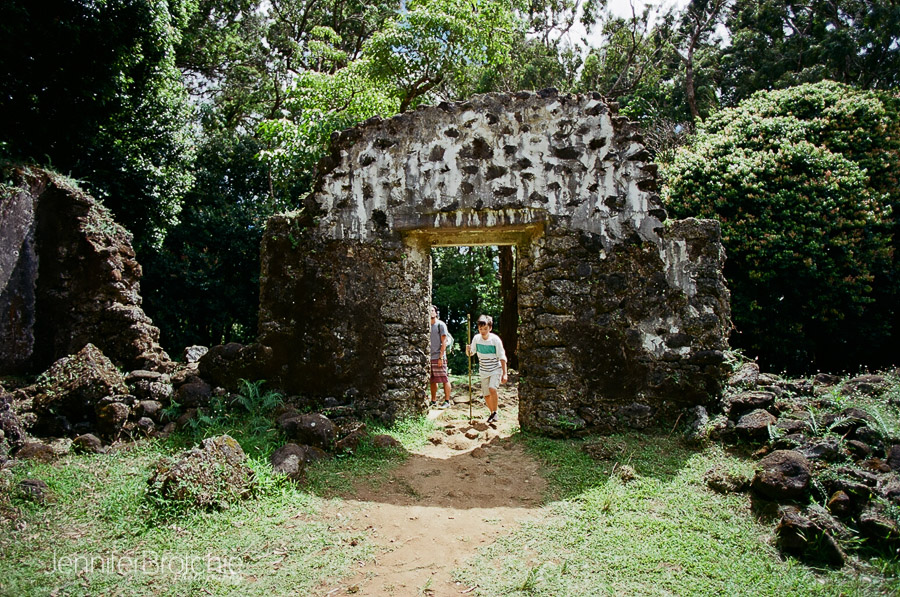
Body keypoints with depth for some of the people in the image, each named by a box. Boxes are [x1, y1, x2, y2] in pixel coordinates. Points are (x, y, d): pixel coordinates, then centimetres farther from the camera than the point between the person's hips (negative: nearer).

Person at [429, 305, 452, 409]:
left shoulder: (441, 324, -1)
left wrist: (441, 357, -13)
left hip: (439, 357, -5)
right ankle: (433, 401, 15)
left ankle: (447, 401, 1)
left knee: (444, 380, -2)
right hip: (429, 357, 6)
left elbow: (444, 342, -6)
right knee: (433, 381, 8)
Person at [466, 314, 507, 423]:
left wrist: (504, 374, -14)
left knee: (492, 389, -26)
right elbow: (471, 353, 6)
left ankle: (495, 412, -8)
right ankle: (492, 413, 31)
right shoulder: (476, 338, -5)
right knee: (486, 395, 7)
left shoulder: (495, 340, -16)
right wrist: (468, 350, -18)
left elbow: (502, 358, -11)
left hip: (496, 369, -4)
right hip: (484, 371, 4)